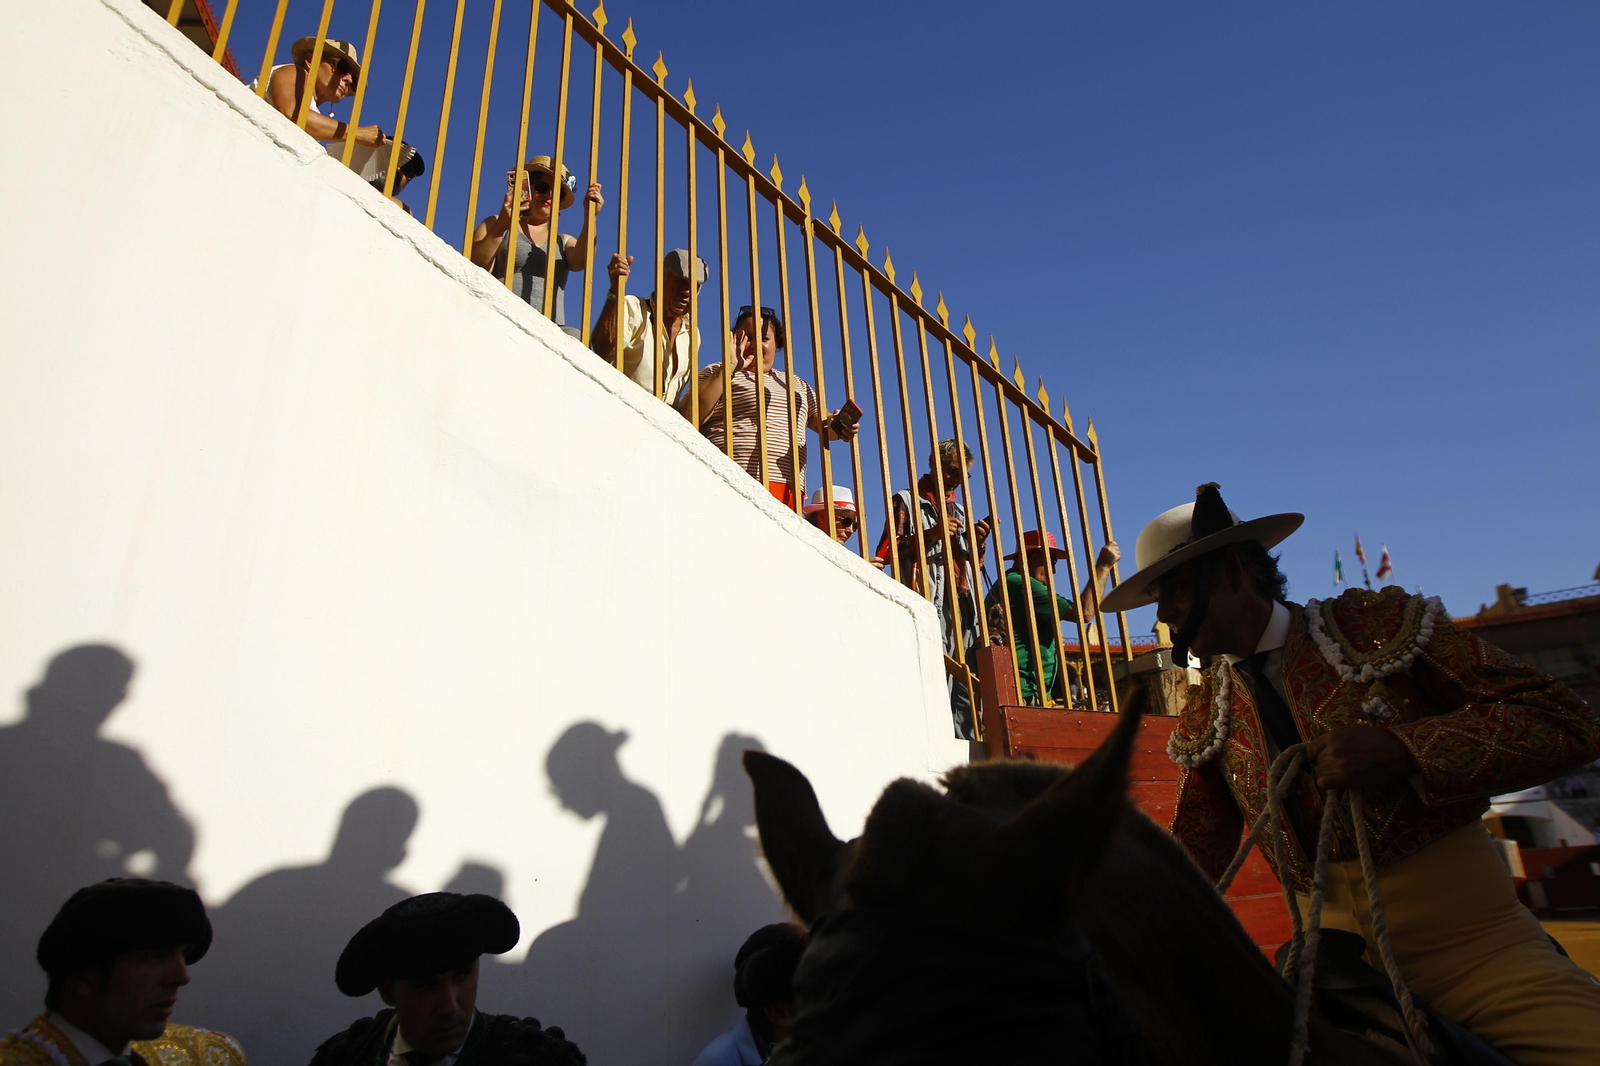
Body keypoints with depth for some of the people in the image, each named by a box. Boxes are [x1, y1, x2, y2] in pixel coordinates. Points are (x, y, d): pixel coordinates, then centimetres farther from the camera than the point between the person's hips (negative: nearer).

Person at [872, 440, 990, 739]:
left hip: (964, 605, 7)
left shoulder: (959, 509, 30)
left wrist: (979, 543, 8)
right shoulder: (906, 500, 10)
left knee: (966, 679, 0)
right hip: (930, 602, -6)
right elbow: (886, 551, -2)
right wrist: (930, 534, -11)